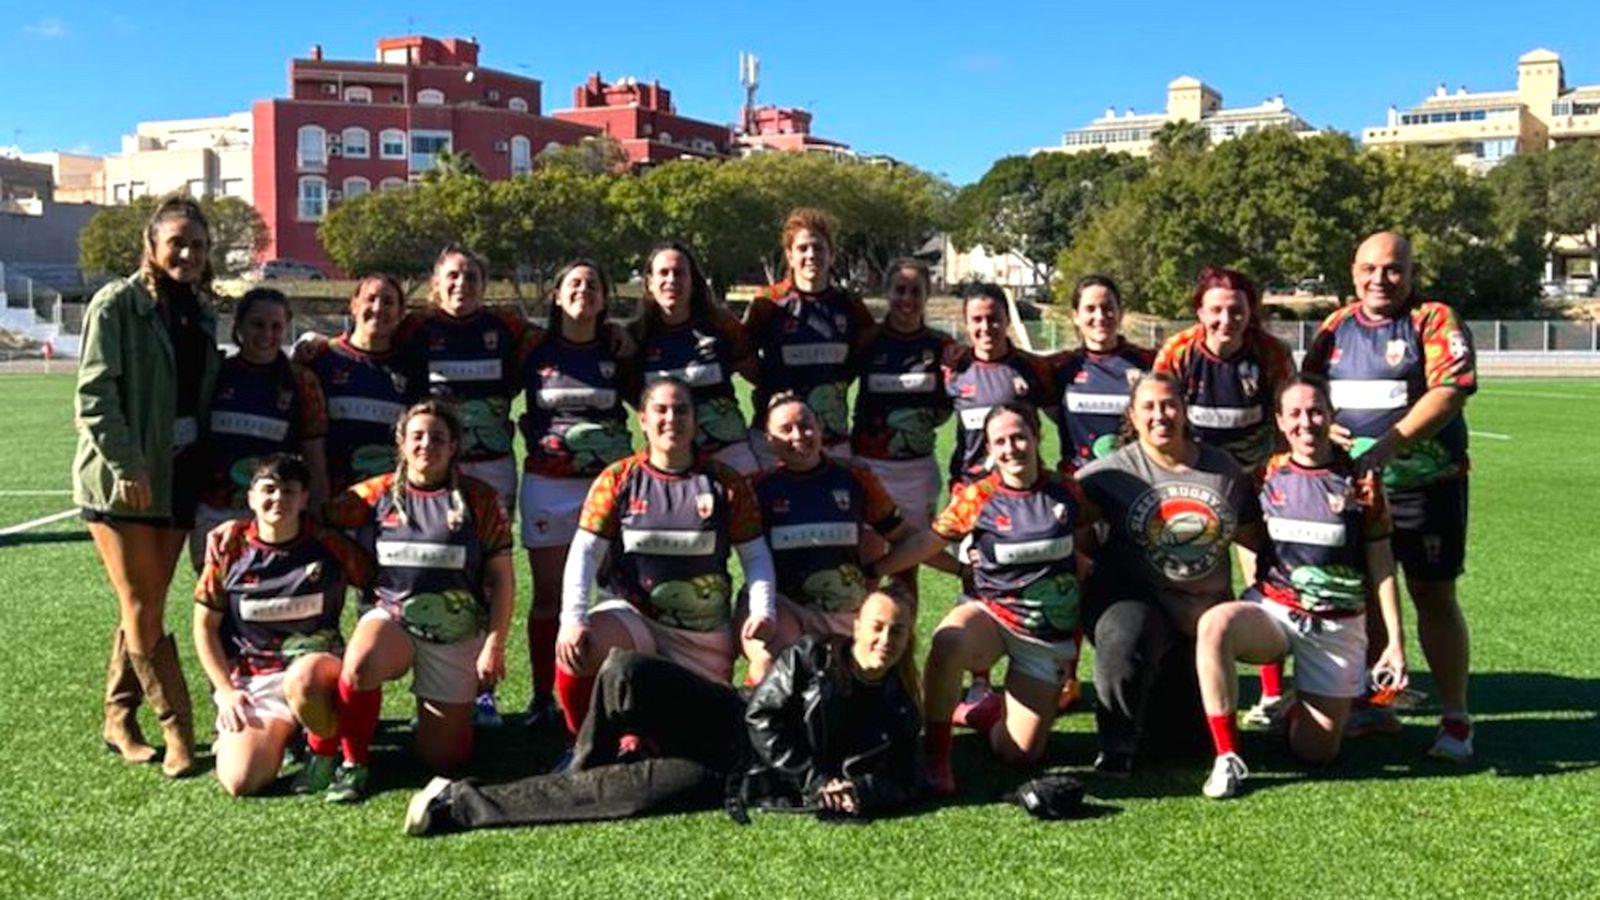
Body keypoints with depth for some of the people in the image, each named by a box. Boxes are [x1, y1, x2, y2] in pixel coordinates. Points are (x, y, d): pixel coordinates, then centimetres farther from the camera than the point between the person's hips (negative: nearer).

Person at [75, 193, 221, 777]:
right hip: (123, 480, -6)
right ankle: (179, 733, 4)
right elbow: (94, 394, -13)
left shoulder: (200, 312, 12)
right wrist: (127, 465, -19)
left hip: (179, 475, 6)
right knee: (144, 610, -2)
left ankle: (120, 722, 23)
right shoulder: (117, 303, -8)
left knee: (144, 607, 11)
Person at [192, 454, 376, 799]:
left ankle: (325, 752, -8)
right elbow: (205, 625, 5)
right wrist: (225, 691, -2)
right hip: (249, 681, 2)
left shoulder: (328, 544, -5)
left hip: (314, 664, -1)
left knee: (300, 680, -40)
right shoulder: (229, 544, -2)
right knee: (240, 782, -19)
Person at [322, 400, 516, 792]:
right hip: (393, 617, 1)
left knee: (441, 759, 0)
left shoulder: (478, 498, -3)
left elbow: (502, 578, -2)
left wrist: (494, 646, -7)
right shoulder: (380, 493, 0)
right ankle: (354, 764, -11)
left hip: (457, 633, 0)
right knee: (358, 666, -36)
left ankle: (455, 709, 36)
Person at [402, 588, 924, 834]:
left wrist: (862, 793, -15)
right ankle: (585, 768, -5)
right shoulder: (811, 656, -1)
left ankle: (459, 806, -13)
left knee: (613, 792, -18)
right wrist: (813, 779, -13)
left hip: (733, 781, 0)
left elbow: (906, 784, 7)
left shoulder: (898, 714, 5)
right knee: (625, 670, -29)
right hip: (728, 728, 0)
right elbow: (761, 720, -5)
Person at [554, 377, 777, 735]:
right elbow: (585, 551, -8)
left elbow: (755, 554, 4)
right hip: (631, 617, -1)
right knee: (574, 652, -31)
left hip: (706, 633, 2)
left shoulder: (726, 483, 0)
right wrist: (572, 618, -22)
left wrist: (763, 611, -13)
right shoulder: (617, 479, -2)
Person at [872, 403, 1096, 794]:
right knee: (948, 641, -40)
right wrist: (870, 571, -9)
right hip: (992, 614, -1)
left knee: (1019, 754, -4)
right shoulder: (976, 497, -5)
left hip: (1052, 635, 2)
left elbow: (1087, 545, 14)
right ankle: (936, 755, -22)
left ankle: (992, 712, 33)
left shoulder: (1065, 491, 0)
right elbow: (927, 542, -3)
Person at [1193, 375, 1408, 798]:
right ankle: (1227, 757, -26)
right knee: (1215, 623, -36)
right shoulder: (1267, 475, 3)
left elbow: (1381, 564, 4)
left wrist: (1395, 640, 1)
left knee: (1315, 752, -2)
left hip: (1336, 626, 0)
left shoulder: (1360, 481, 0)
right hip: (1272, 609, 0)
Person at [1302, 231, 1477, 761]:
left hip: (1427, 484, -5)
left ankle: (1455, 720, 9)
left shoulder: (1434, 322, -6)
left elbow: (1450, 390, -18)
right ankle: (1375, 708, 26)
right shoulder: (1336, 328, 11)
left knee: (1434, 597, 0)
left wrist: (1389, 444, -27)